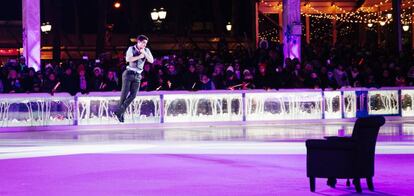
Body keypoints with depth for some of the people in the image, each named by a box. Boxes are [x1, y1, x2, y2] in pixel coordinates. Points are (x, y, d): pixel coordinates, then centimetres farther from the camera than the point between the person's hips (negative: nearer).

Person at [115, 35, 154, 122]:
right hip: (129, 73, -3)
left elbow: (151, 61, -5)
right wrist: (139, 56, -17)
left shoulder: (146, 50, 7)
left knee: (133, 95, -6)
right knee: (125, 93, -5)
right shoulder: (131, 49, -3)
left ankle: (120, 112, 3)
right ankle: (119, 111, 9)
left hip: (137, 76, 3)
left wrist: (144, 53, -16)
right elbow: (128, 59, -20)